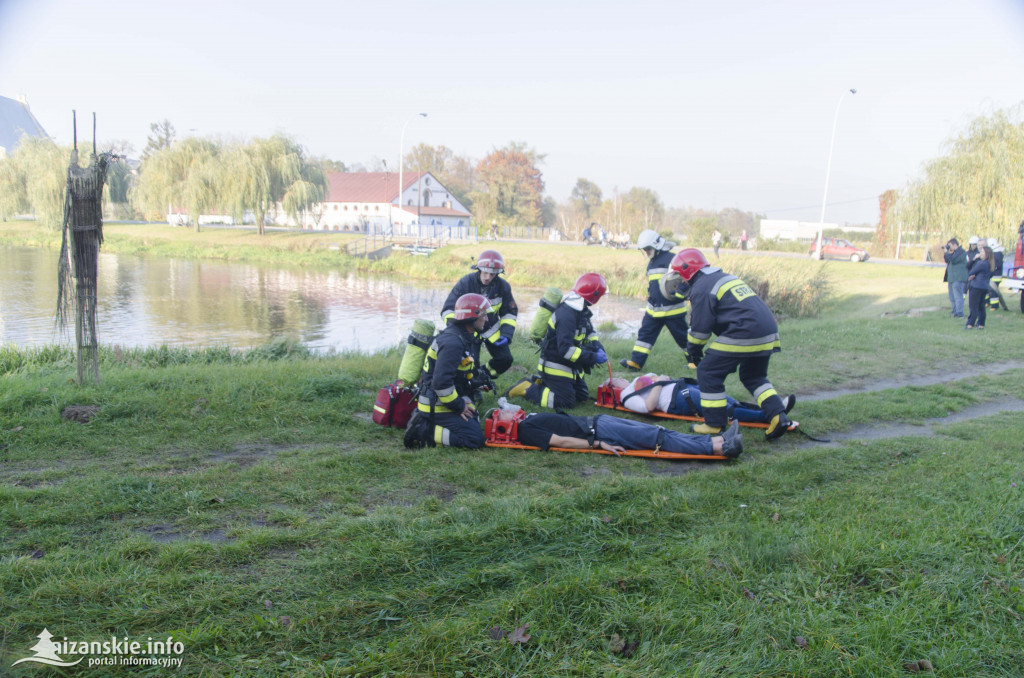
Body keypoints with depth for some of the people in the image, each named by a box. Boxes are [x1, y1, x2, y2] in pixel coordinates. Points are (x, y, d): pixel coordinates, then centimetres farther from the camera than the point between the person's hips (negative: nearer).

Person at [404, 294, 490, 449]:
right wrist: (459, 406, -17)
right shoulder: (453, 343, -23)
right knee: (475, 439, -14)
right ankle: (423, 432, -11)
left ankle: (423, 422, 11)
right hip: (437, 407, -10)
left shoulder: (462, 337, 11)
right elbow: (441, 382, -28)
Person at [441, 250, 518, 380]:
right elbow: (448, 310, -15)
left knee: (505, 360, -2)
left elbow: (510, 312, 2)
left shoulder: (503, 286, -12)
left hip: (492, 330, 3)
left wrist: (506, 334, -12)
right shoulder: (465, 283, -20)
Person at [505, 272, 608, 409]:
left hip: (569, 367, 10)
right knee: (567, 402, -11)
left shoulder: (580, 311, 4)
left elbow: (590, 333, 17)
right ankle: (528, 389, 1)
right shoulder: (566, 315, -27)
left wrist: (598, 349, -4)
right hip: (554, 366, -10)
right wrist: (593, 358, -28)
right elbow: (565, 349, -32)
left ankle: (540, 382, 19)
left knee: (582, 396, 14)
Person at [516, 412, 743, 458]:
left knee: (659, 433, -3)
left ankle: (717, 441, -6)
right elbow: (559, 441, -18)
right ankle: (719, 448, -16)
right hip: (595, 431, -9)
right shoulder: (525, 431, -11)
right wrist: (599, 444, -22)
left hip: (594, 421, 9)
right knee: (658, 439, -15)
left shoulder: (527, 420, 16)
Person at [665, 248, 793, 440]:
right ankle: (779, 416, 10)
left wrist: (693, 352, 13)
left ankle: (715, 425, 6)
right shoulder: (725, 277, 26)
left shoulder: (701, 288, -3)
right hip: (769, 333, 9)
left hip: (743, 336, -9)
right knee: (753, 377, 25)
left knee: (708, 373, 3)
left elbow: (700, 328, -5)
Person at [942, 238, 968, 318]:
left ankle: (959, 313, -11)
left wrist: (947, 252, -9)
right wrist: (944, 252, 9)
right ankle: (955, 312, 21)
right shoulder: (954, 252, 18)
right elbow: (947, 261, 21)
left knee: (957, 296, -11)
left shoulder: (961, 252, -11)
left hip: (958, 279, -10)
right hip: (952, 278, 10)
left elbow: (953, 260, -21)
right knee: (952, 297, 14)